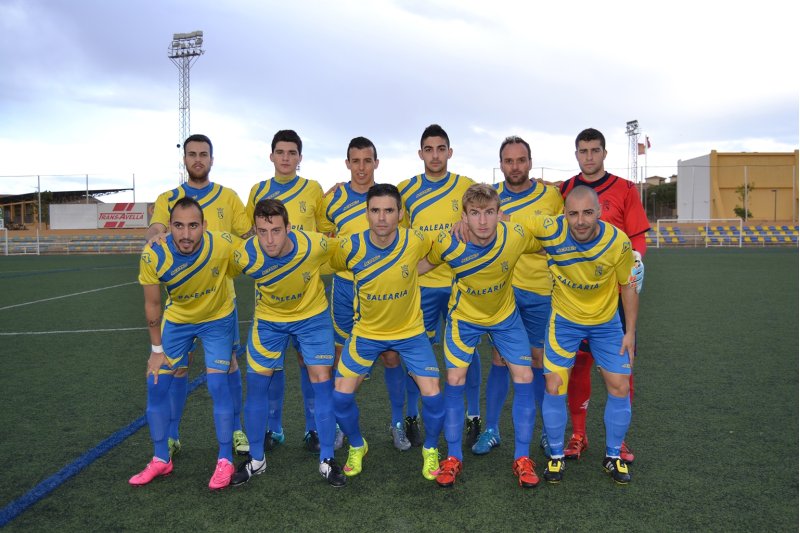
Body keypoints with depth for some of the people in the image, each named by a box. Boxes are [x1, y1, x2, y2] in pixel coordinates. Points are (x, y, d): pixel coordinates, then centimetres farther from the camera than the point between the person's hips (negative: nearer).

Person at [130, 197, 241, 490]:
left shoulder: (222, 245, -32)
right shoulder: (153, 256, -26)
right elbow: (153, 305, -11)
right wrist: (157, 349, -5)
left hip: (217, 318, -2)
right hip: (176, 320, 2)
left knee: (218, 384, -11)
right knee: (156, 385, 2)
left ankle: (225, 461, 5)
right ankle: (161, 459, 21)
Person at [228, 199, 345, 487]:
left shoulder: (314, 244, -30)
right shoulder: (245, 255, -28)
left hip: (312, 315, -1)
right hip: (268, 319, 1)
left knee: (322, 381, -5)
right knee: (256, 384, 2)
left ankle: (327, 460, 12)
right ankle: (256, 459, 23)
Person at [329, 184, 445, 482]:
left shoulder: (416, 242, -20)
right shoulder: (350, 248, -20)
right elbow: (329, 266, 1)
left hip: (410, 331, 0)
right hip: (366, 332, 1)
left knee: (432, 394, -7)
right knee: (341, 395, -4)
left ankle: (431, 450, 23)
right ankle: (357, 446, 27)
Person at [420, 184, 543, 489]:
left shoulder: (516, 237, -27)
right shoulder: (447, 244, -28)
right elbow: (423, 264, -7)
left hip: (505, 315, 1)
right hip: (464, 317, -1)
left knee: (524, 377, -5)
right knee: (455, 380, -5)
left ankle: (522, 458, 11)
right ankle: (453, 458, 13)